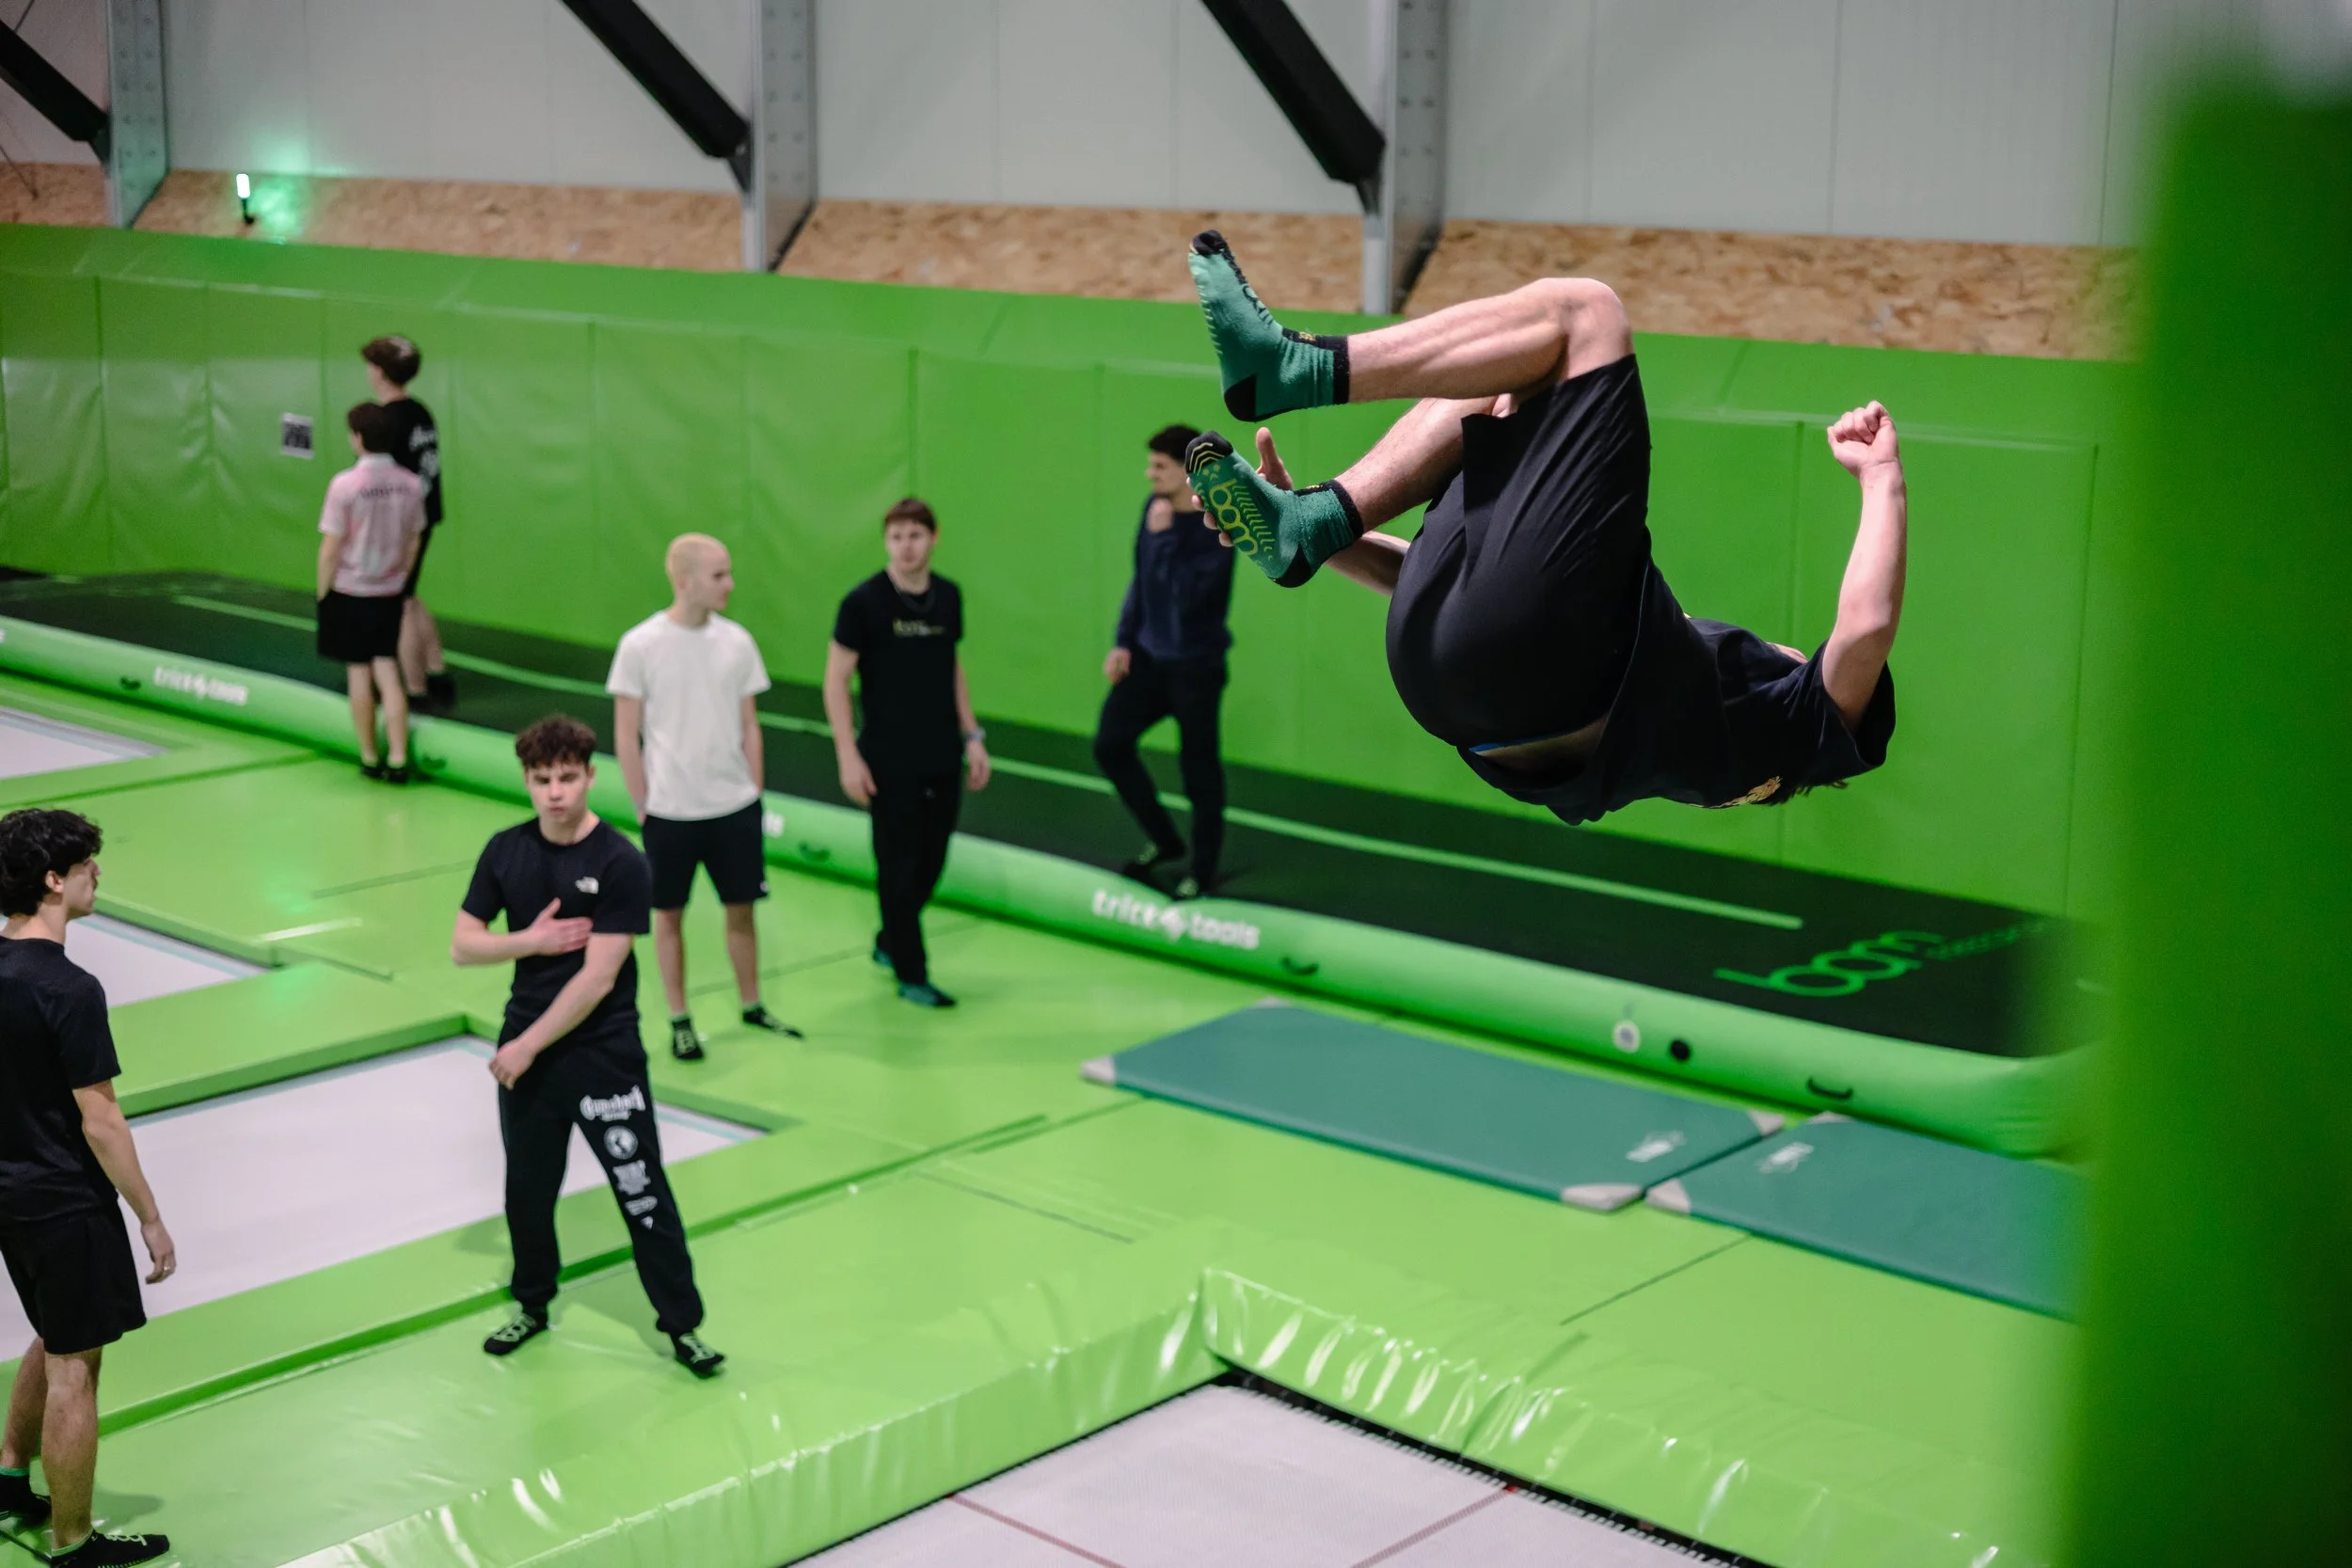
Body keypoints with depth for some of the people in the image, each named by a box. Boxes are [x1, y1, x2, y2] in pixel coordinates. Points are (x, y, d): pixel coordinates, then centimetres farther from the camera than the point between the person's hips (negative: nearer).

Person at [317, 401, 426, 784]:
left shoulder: (345, 485, -17)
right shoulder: (410, 484, -5)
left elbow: (331, 549, -13)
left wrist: (323, 593, -1)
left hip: (349, 593, -3)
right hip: (390, 594, 3)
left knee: (358, 673, 8)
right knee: (388, 673, 5)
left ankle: (369, 759, 18)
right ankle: (398, 760, 0)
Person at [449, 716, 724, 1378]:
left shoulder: (621, 864, -16)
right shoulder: (506, 852, 1)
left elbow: (597, 977, -18)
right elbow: (462, 943, 5)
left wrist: (527, 1046, -14)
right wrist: (531, 938, -13)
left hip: (604, 1055, -5)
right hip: (525, 1050, 5)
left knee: (642, 1191, -1)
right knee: (528, 1187, 17)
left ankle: (681, 1323, 12)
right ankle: (532, 1306, 37)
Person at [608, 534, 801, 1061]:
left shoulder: (736, 642, 0)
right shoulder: (640, 646, -10)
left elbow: (748, 726, 8)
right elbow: (626, 736, -5)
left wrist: (754, 795, 5)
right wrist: (643, 807, -5)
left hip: (735, 806, 3)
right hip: (670, 812, -3)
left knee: (741, 907, 11)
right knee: (669, 914, 8)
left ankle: (752, 1006, 27)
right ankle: (679, 1020, 21)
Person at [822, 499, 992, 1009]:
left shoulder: (948, 597, 4)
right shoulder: (864, 602, -10)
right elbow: (836, 679, -7)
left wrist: (972, 736, 12)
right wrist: (848, 755, -12)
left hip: (944, 758, 5)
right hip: (890, 762, -5)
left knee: (930, 862, 11)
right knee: (899, 866, 2)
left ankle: (890, 943, 34)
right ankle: (910, 973, 14)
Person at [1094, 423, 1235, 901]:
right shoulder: (1155, 507, 1)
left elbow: (1184, 593, -29)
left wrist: (1163, 535, -26)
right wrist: (1123, 642, 10)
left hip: (1195, 665, -7)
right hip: (1148, 655, 7)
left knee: (1198, 768, 3)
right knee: (1110, 744, 8)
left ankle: (1202, 870, 21)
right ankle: (1163, 841, 27)